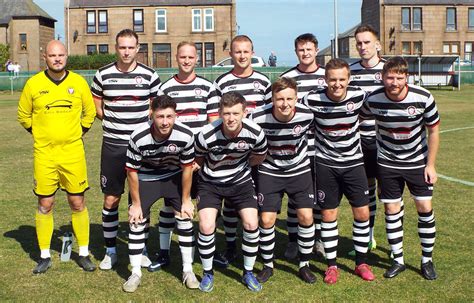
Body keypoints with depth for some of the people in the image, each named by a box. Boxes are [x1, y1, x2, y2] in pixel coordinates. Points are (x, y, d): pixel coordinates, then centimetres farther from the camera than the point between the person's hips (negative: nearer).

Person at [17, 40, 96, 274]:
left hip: (73, 153, 0)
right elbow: (23, 115, 11)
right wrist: (40, 134, 8)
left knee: (78, 203, 5)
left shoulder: (79, 82, 0)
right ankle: (45, 256, 19)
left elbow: (89, 112, 13)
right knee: (45, 205, 6)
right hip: (44, 155, 0)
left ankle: (84, 254, 17)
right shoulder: (33, 84, -2)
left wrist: (78, 133, 8)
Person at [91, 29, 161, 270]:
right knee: (111, 199, 5)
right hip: (112, 146, 1)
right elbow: (96, 104, 12)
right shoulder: (103, 75, 0)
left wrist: (149, 128, -3)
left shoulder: (149, 75, -1)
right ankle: (110, 251, 19)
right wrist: (112, 122, 0)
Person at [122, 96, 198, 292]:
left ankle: (188, 270, 11)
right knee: (136, 221, -3)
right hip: (145, 178, -1)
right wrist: (136, 204, -10)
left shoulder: (185, 135, -29)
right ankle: (136, 273, 12)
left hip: (174, 176, 1)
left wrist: (186, 200, -6)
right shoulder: (138, 138, -32)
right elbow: (132, 171, -17)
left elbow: (187, 167, -13)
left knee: (185, 217, -3)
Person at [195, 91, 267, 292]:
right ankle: (208, 273, 10)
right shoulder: (206, 135, -28)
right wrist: (215, 168, 0)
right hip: (210, 183, -1)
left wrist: (239, 165, 3)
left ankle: (248, 273, 13)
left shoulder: (255, 133, -23)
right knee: (206, 227, -14)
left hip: (241, 181, 1)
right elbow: (198, 160, -4)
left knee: (251, 224, -9)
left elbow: (260, 157, 1)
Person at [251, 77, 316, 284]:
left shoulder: (307, 115, -20)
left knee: (306, 217, -3)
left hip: (299, 170, 1)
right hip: (270, 171, -1)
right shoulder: (258, 118, -25)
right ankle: (267, 266, 18)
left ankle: (304, 265, 16)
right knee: (267, 220, -3)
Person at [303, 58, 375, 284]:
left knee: (362, 213, 1)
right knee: (328, 215, 3)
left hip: (353, 162, 1)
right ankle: (332, 265, 18)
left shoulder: (359, 96, -10)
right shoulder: (312, 100, -15)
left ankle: (361, 263, 19)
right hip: (326, 164, -1)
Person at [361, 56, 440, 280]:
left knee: (425, 208, 1)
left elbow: (433, 131, -7)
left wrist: (430, 165, -6)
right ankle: (398, 260, 18)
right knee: (391, 210, 3)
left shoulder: (423, 98, -19)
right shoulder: (374, 100, -17)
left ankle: (427, 260, 17)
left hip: (418, 161, 0)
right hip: (387, 163, 1)